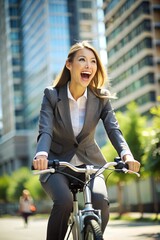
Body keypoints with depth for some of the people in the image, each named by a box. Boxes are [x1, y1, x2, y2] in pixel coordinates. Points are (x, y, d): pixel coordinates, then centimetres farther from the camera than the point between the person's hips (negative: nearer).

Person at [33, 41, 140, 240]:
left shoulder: (101, 98, -5)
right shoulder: (52, 95, -10)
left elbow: (113, 129, -15)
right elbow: (45, 131, -21)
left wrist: (126, 155, -37)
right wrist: (41, 155, -45)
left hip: (88, 162, 2)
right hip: (57, 163, -2)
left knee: (101, 202, -27)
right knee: (64, 202, -32)